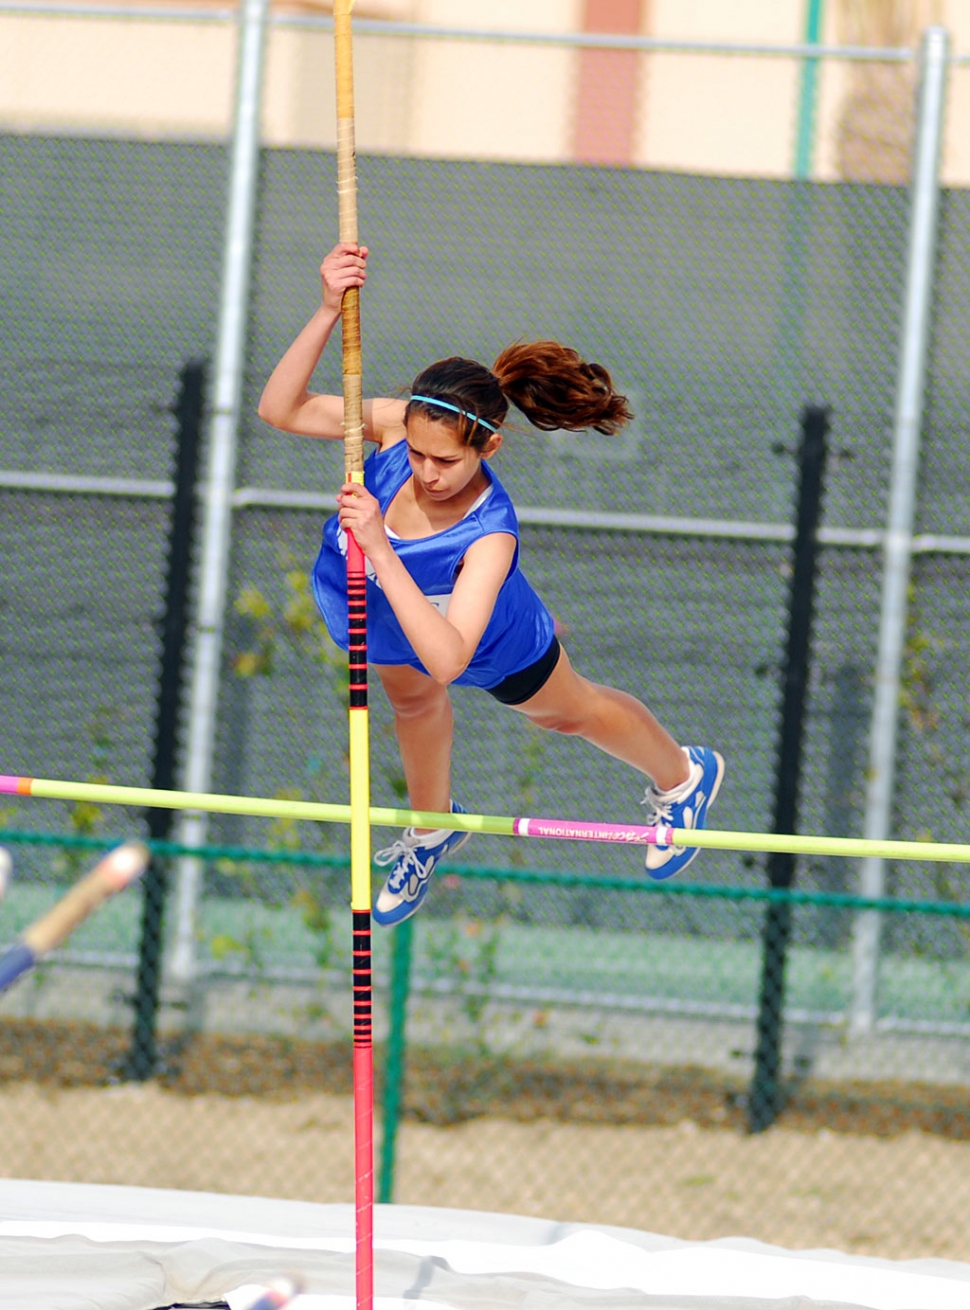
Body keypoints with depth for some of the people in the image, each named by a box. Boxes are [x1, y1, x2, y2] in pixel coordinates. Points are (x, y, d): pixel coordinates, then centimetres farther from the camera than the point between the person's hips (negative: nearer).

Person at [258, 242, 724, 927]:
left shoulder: (489, 536, -49)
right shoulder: (397, 424, -38)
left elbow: (446, 659, -58)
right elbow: (281, 408, -43)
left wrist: (380, 548, -66)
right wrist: (329, 312, -59)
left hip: (487, 646, -3)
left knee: (570, 709, 26)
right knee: (412, 696, 33)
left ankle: (682, 776, 58)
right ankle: (433, 829, 66)